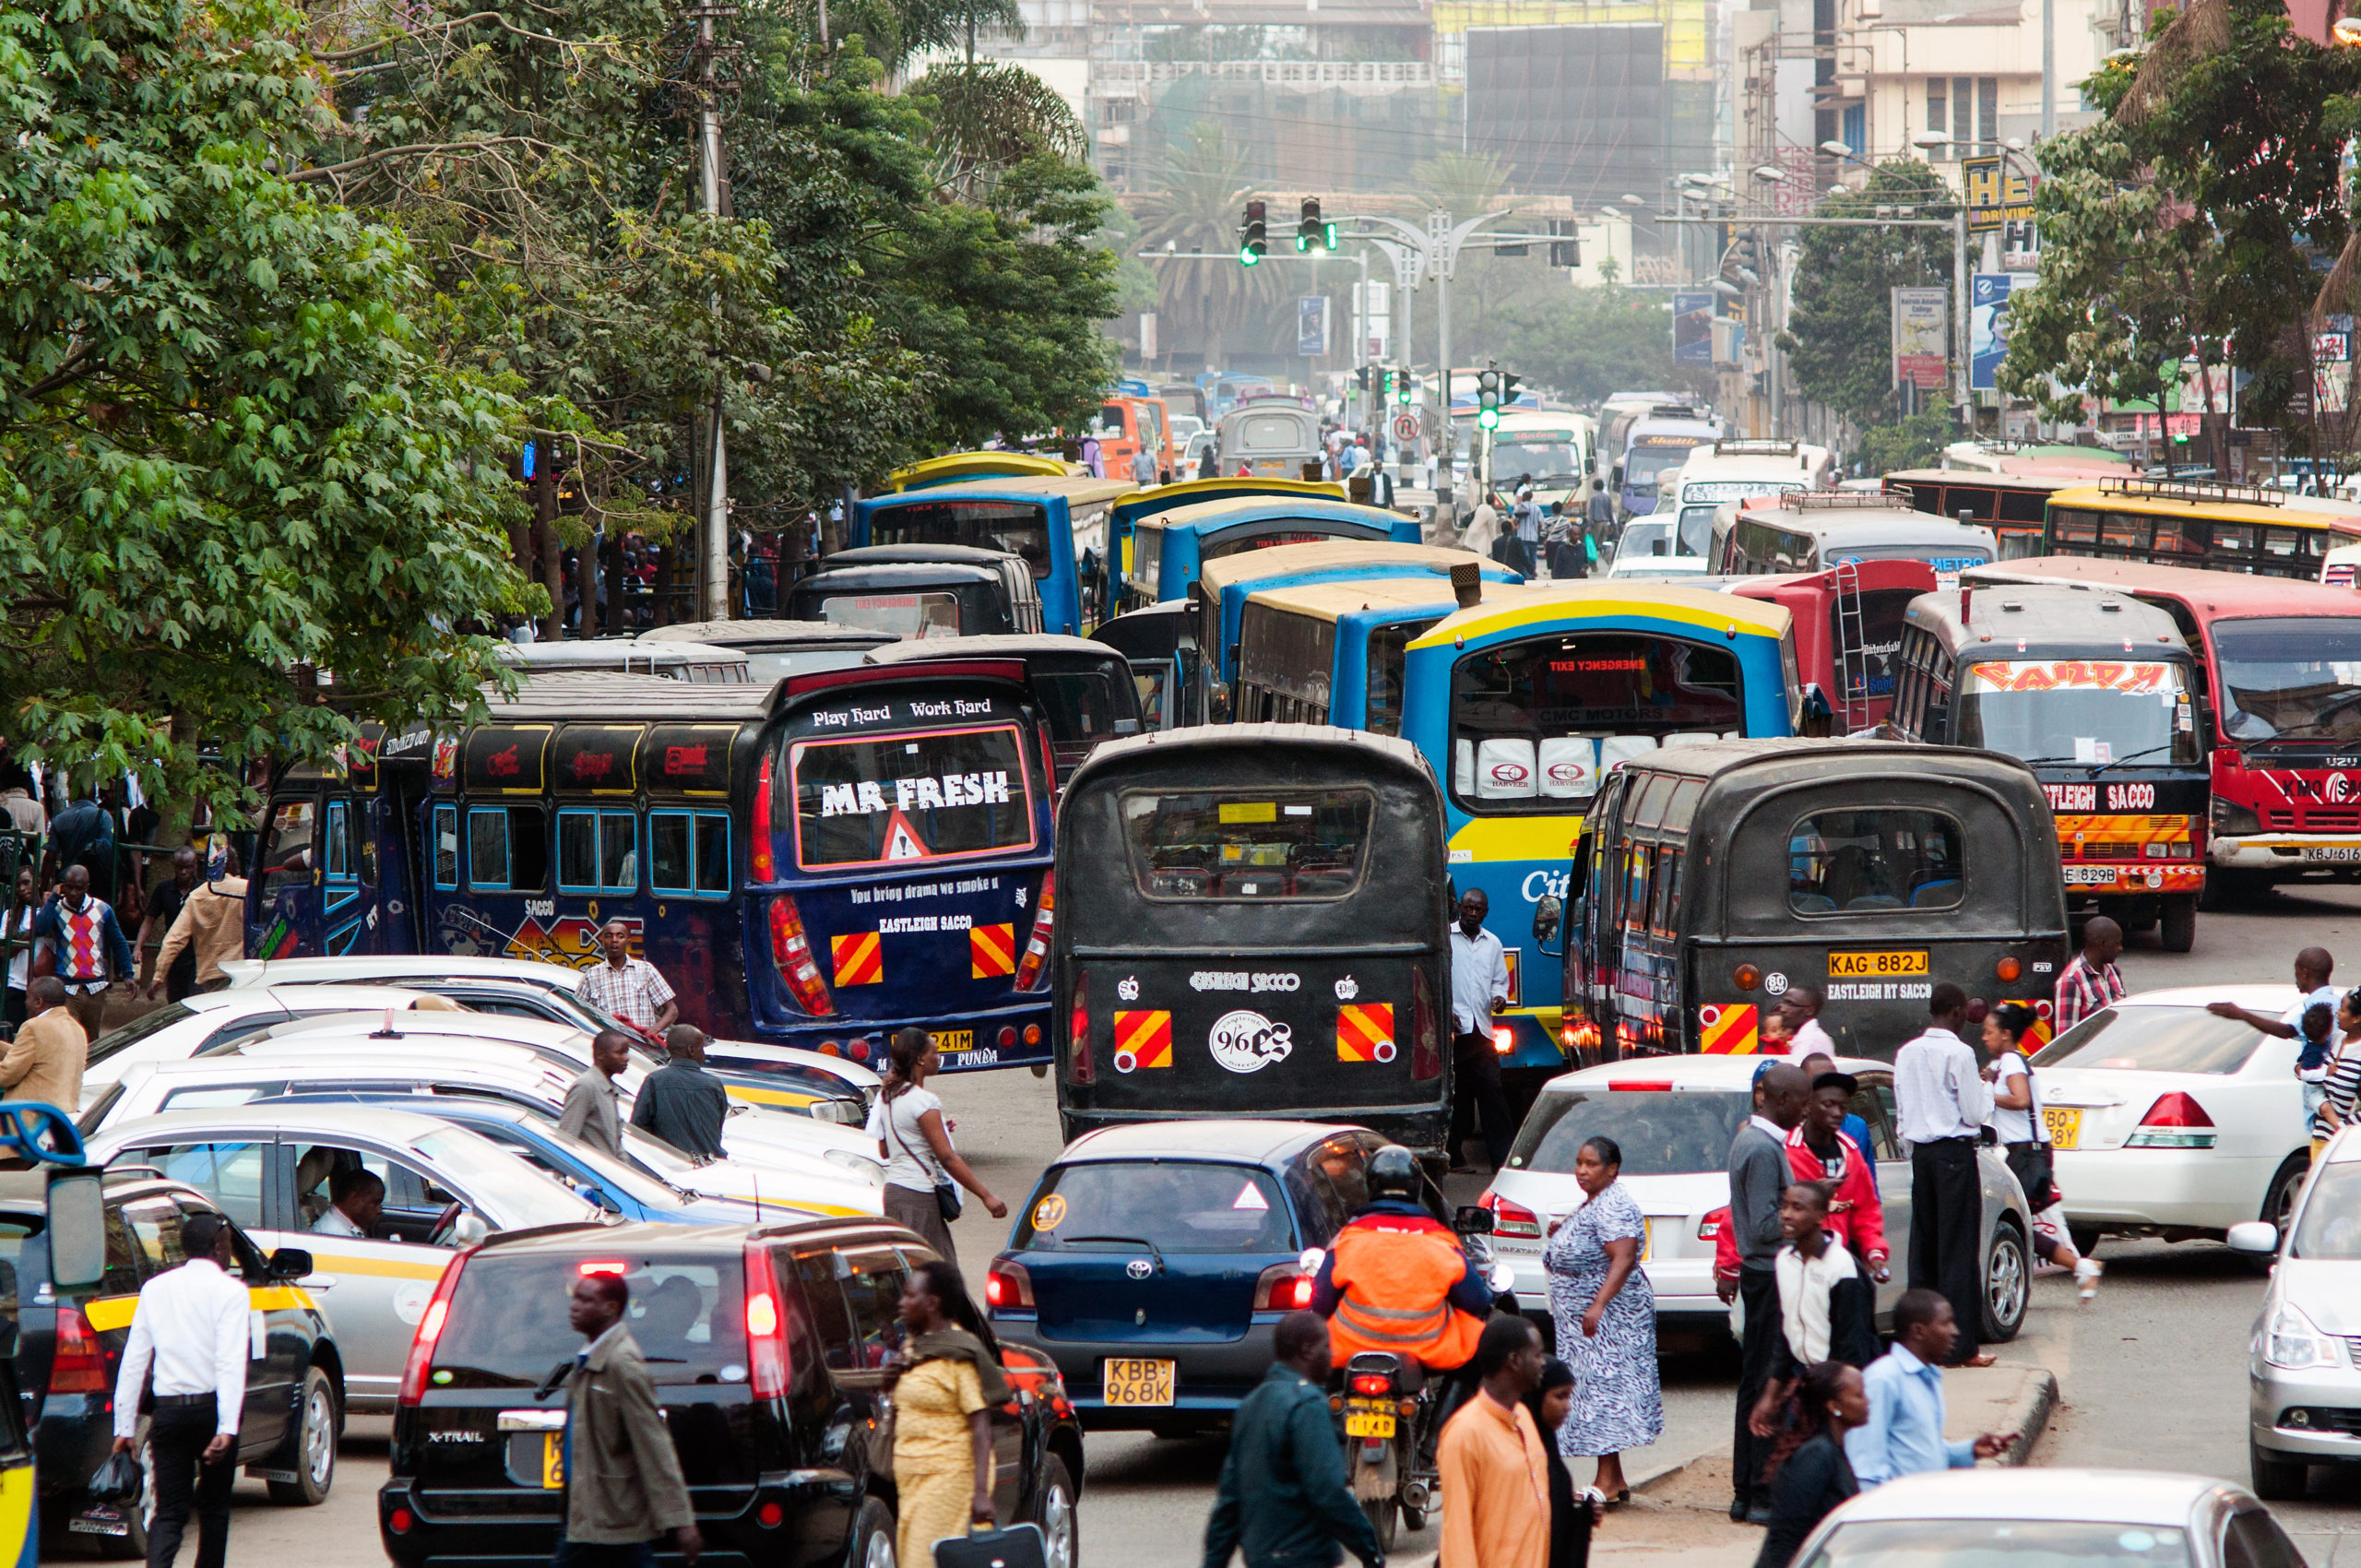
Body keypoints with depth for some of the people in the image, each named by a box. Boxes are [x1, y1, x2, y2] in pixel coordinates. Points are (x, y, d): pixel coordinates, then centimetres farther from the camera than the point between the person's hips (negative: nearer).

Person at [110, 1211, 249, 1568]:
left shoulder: (155, 1289, 8)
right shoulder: (229, 1291, -5)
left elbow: (133, 1361, 6)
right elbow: (230, 1362, -15)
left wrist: (125, 1427, 8)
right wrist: (227, 1428, -22)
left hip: (168, 1411, 3)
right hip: (211, 1406, -3)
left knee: (169, 1511, 0)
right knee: (213, 1505, 15)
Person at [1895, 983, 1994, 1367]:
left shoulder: (1907, 1053, 8)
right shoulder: (1959, 1054, -12)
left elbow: (1902, 1111, 12)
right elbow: (1975, 1113, -11)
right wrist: (1986, 1088, 7)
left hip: (1920, 1153, 6)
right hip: (1955, 1153, -6)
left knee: (1923, 1247, 11)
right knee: (1959, 1250, -4)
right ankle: (1962, 1345, -6)